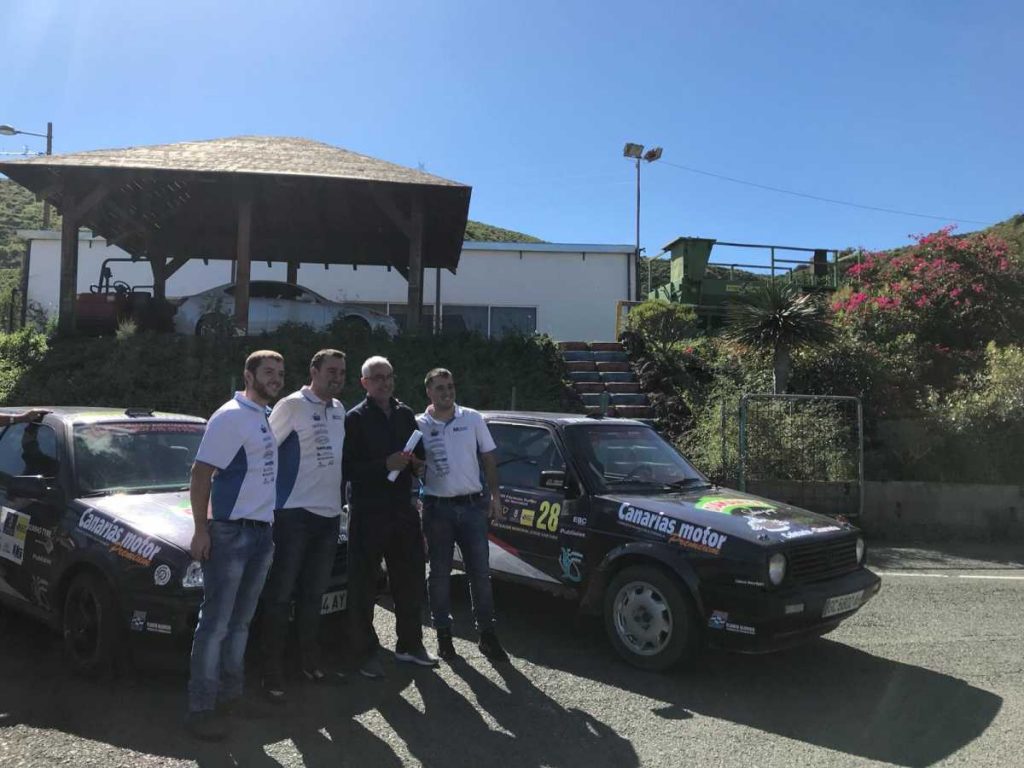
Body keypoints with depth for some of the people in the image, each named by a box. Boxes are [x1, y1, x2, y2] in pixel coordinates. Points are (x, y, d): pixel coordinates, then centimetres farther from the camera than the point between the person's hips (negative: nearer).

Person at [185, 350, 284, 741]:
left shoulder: (267, 417, 14)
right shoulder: (231, 416, -11)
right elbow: (200, 474, -14)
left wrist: (268, 524, 14)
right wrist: (201, 530, -18)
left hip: (261, 533, 8)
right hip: (230, 532, -8)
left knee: (240, 621, 15)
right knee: (215, 623, -2)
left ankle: (230, 695, 26)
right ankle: (200, 708, 7)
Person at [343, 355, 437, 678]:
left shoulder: (406, 414, 13)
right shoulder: (355, 418, -4)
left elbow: (419, 455, 23)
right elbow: (347, 469, -11)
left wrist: (415, 463, 0)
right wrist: (386, 464, -21)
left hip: (403, 509, 6)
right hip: (368, 514, -5)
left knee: (410, 579, 12)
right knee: (364, 586, 2)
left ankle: (410, 645, 26)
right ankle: (366, 653, 14)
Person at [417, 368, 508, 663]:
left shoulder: (473, 418, 3)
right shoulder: (419, 425, -2)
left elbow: (488, 458, 9)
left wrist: (494, 495, 3)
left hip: (472, 505, 1)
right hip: (438, 508, -1)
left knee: (480, 572, 5)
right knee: (440, 574, 8)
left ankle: (487, 634, 16)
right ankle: (444, 635, 21)